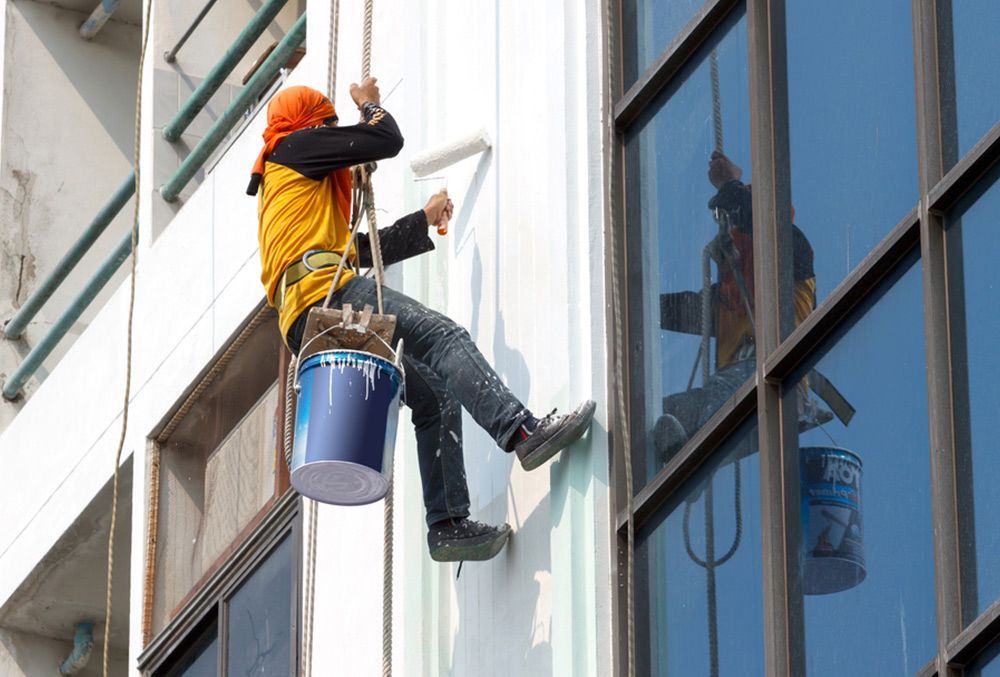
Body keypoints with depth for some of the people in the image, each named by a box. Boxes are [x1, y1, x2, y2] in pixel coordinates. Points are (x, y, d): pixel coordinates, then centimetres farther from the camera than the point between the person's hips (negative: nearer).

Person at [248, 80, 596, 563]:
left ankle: (448, 524, -7)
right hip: (327, 293, -9)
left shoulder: (283, 185, 38)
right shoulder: (294, 148, 12)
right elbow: (387, 141, 5)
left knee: (435, 396, 5)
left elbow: (363, 250, 36)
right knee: (442, 337, -22)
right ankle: (524, 432, -42)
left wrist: (425, 221, 38)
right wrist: (370, 104, 25)